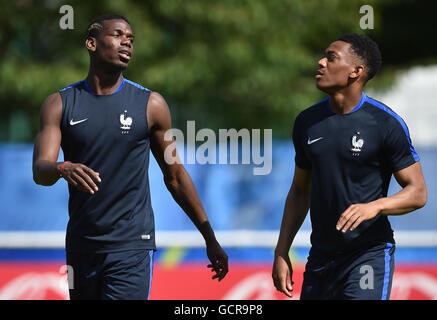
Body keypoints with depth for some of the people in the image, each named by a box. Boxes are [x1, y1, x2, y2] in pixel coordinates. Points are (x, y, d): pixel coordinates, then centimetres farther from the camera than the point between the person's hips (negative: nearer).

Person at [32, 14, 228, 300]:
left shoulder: (150, 105, 2)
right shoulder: (60, 104, 4)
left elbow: (175, 177, 10)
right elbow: (40, 171, -7)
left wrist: (210, 238, 12)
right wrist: (63, 169, -32)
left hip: (131, 247, -3)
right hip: (80, 244, 3)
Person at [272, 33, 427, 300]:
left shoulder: (386, 124, -8)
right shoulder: (308, 122, 8)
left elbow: (418, 193, -7)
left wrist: (373, 207, -26)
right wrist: (281, 253, 10)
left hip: (369, 255, -6)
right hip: (321, 256, 6)